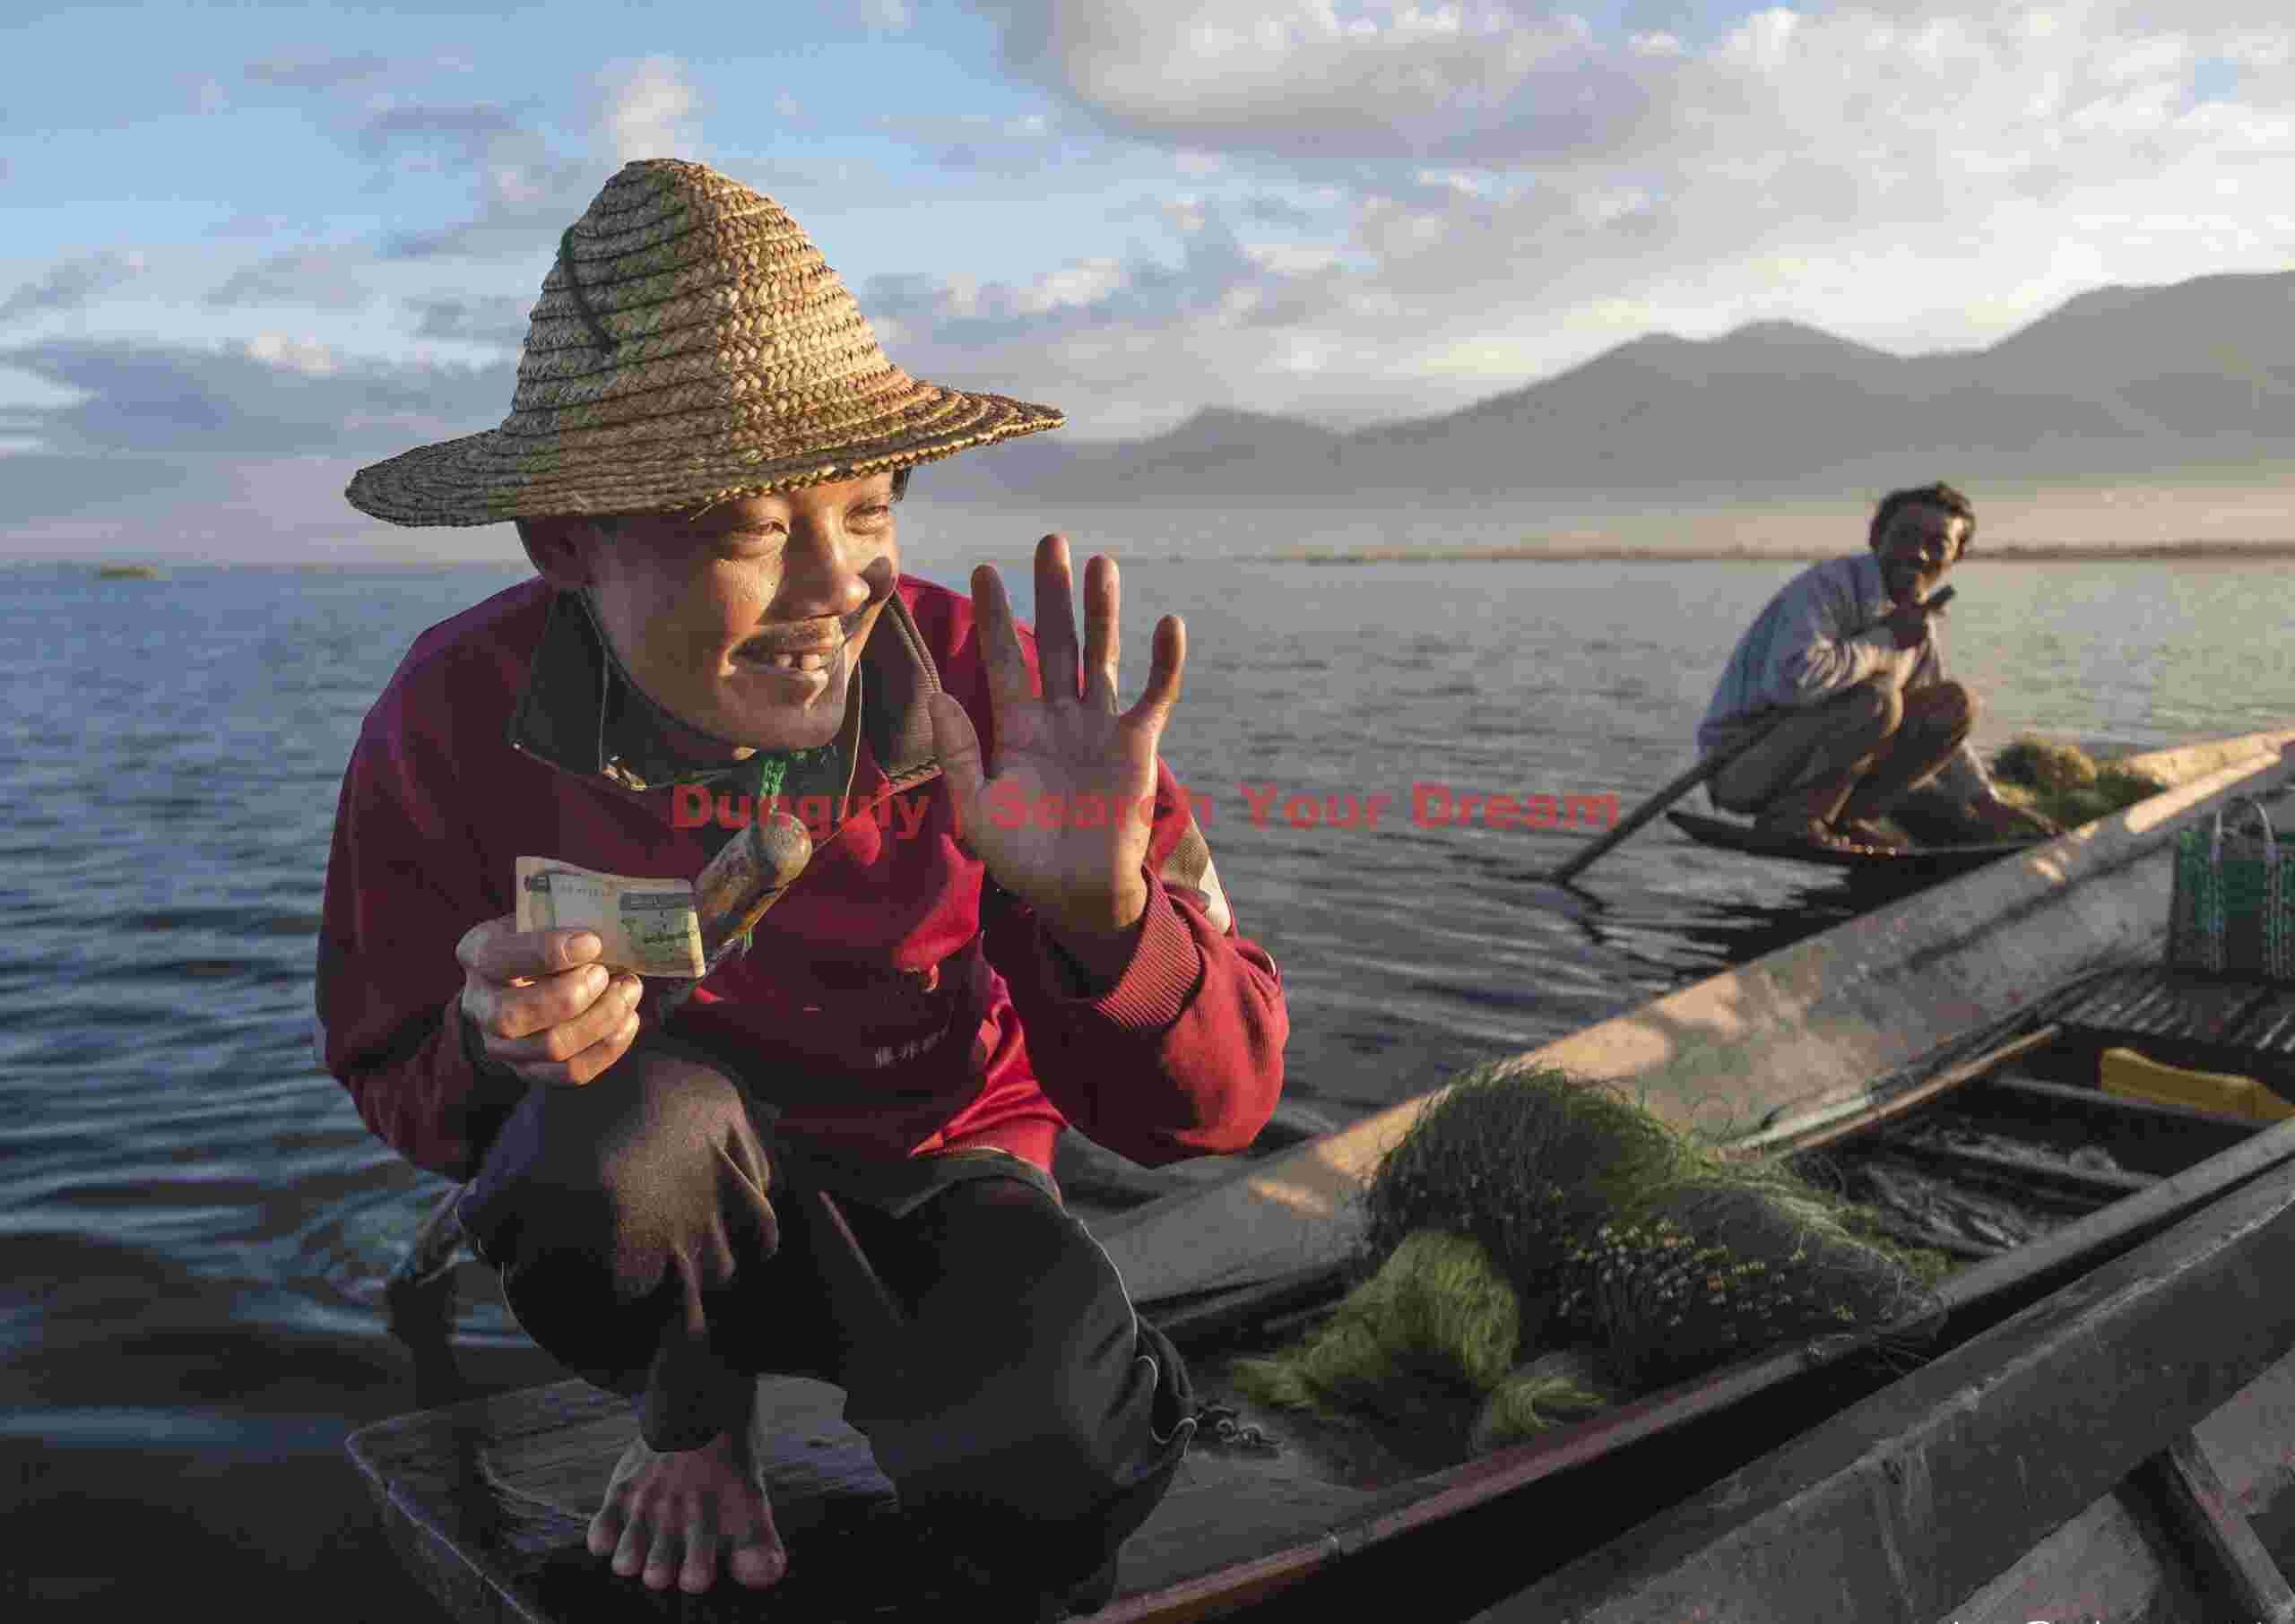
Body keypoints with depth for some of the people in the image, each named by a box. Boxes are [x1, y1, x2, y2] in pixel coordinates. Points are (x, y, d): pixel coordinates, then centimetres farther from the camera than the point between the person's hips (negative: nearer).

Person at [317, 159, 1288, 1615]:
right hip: (666, 1208, 1)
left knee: (1051, 1455, -30)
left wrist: (1102, 908, -42)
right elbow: (396, 1086, -8)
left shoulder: (995, 704, -22)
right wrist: (497, 1048, -33)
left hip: (935, 1185, 0)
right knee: (626, 1123, -34)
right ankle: (694, 1413, 3)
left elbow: (1213, 1111, -20)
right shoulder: (461, 714, -19)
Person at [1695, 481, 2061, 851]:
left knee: (1955, 703, 4)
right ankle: (1792, 819, -13)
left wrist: (1986, 801, 9)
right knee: (1877, 699, -29)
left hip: (1808, 761, 8)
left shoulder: (1918, 620, 8)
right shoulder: (1828, 584, -18)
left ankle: (1839, 817, 1)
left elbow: (1934, 728, 20)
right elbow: (1792, 679, -36)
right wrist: (1885, 640, -21)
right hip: (1742, 765, -8)